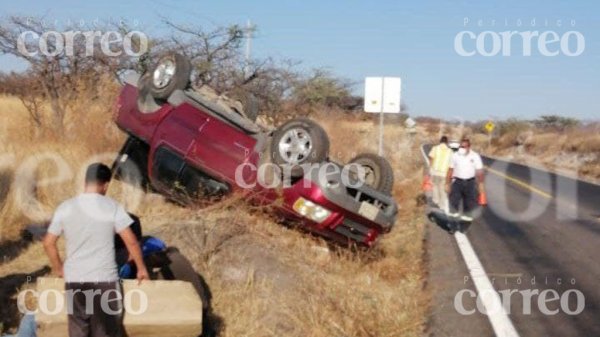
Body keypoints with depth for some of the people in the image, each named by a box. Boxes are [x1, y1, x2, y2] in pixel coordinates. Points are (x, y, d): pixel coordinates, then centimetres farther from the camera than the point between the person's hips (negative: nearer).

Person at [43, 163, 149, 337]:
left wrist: (59, 268, 19)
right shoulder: (112, 207, -8)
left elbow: (48, 243, 5)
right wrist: (141, 268, 5)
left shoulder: (65, 208, 0)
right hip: (105, 279, -3)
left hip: (74, 279, 3)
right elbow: (131, 241, -8)